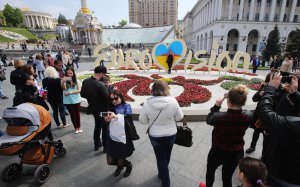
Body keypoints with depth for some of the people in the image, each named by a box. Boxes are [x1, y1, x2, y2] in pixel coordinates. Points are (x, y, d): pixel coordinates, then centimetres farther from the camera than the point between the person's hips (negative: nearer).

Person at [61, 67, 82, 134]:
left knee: (77, 113, 15)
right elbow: (63, 88, -25)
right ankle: (76, 127, 29)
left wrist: (70, 92, -21)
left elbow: (79, 90, -11)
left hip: (76, 100, 1)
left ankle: (79, 126, 33)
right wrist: (63, 81, -42)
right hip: (68, 101, 0)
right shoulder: (64, 80, -7)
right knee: (72, 114, 12)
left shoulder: (76, 80, -5)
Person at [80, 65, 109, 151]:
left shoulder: (85, 81, -8)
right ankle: (106, 146, 29)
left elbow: (82, 94, 3)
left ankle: (97, 144, 40)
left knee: (97, 126, 26)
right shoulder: (100, 84, -31)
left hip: (93, 108, 7)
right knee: (105, 128, 13)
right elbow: (107, 98, -27)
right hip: (103, 110, -6)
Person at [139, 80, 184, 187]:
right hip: (171, 134, 2)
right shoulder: (172, 101, -21)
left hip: (155, 136, -1)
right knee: (167, 156, 28)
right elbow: (179, 117, -9)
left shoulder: (147, 103, -20)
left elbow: (142, 120, -9)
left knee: (161, 159, 19)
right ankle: (163, 174, 55)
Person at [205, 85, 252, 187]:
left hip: (218, 152, -2)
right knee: (228, 177, 26)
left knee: (210, 171, 29)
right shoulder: (249, 116, -20)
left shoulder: (219, 117, -31)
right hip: (236, 153, 3)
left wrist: (216, 106, -9)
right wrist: (237, 102, -5)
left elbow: (208, 120, -9)